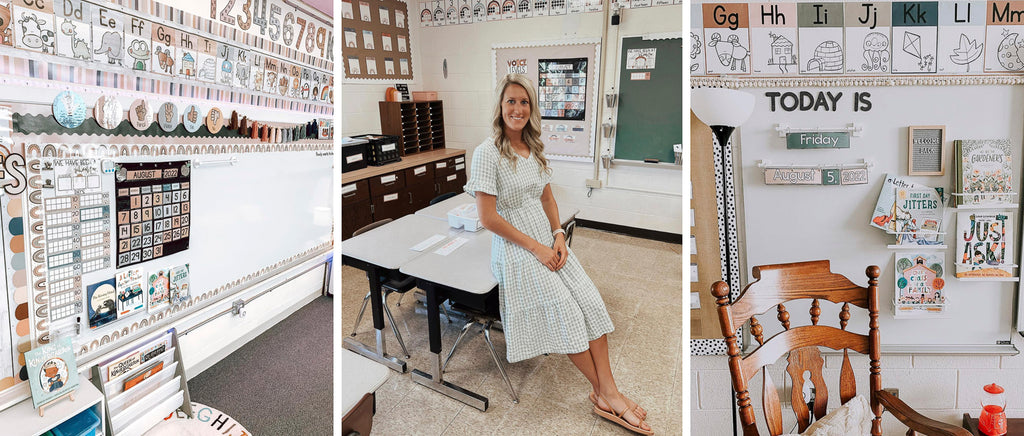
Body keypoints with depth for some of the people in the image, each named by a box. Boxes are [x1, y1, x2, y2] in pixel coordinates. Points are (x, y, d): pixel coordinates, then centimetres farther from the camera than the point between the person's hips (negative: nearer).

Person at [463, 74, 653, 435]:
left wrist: (558, 236, -1)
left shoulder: (534, 148, 10)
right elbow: (488, 217, -15)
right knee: (566, 312, -16)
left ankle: (608, 391, -7)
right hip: (515, 249, -6)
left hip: (548, 242, 6)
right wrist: (535, 247, -15)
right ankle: (603, 393, 0)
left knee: (590, 301, -11)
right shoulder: (488, 152, -12)